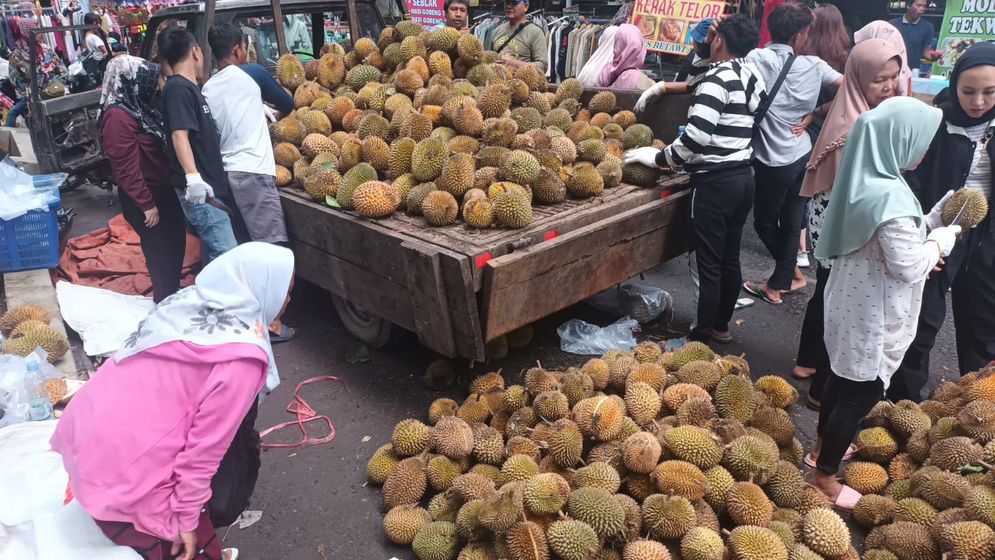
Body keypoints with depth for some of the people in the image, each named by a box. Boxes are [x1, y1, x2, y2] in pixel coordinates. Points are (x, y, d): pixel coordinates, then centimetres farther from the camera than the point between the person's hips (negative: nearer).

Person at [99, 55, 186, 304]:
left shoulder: (138, 106, 7)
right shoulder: (118, 117, -22)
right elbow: (126, 168, -24)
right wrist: (146, 204, -21)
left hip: (162, 188, 9)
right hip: (143, 197, -9)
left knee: (175, 241, 18)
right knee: (160, 249, 3)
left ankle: (173, 294, 35)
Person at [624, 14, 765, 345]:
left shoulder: (718, 78, -15)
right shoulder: (753, 76, 10)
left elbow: (697, 137, -25)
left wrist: (658, 158, -12)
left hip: (715, 182, -9)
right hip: (743, 177, 9)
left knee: (709, 266, 0)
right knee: (730, 259, 17)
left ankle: (701, 335, 10)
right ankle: (721, 326, 30)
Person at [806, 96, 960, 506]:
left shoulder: (862, 180, 0)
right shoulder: (889, 196, -29)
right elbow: (908, 267, -23)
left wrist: (927, 233, 4)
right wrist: (941, 240, -7)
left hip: (852, 302, 9)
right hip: (873, 315, -9)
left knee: (843, 378, 25)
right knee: (861, 395, 6)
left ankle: (823, 445, 44)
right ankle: (824, 478, 20)